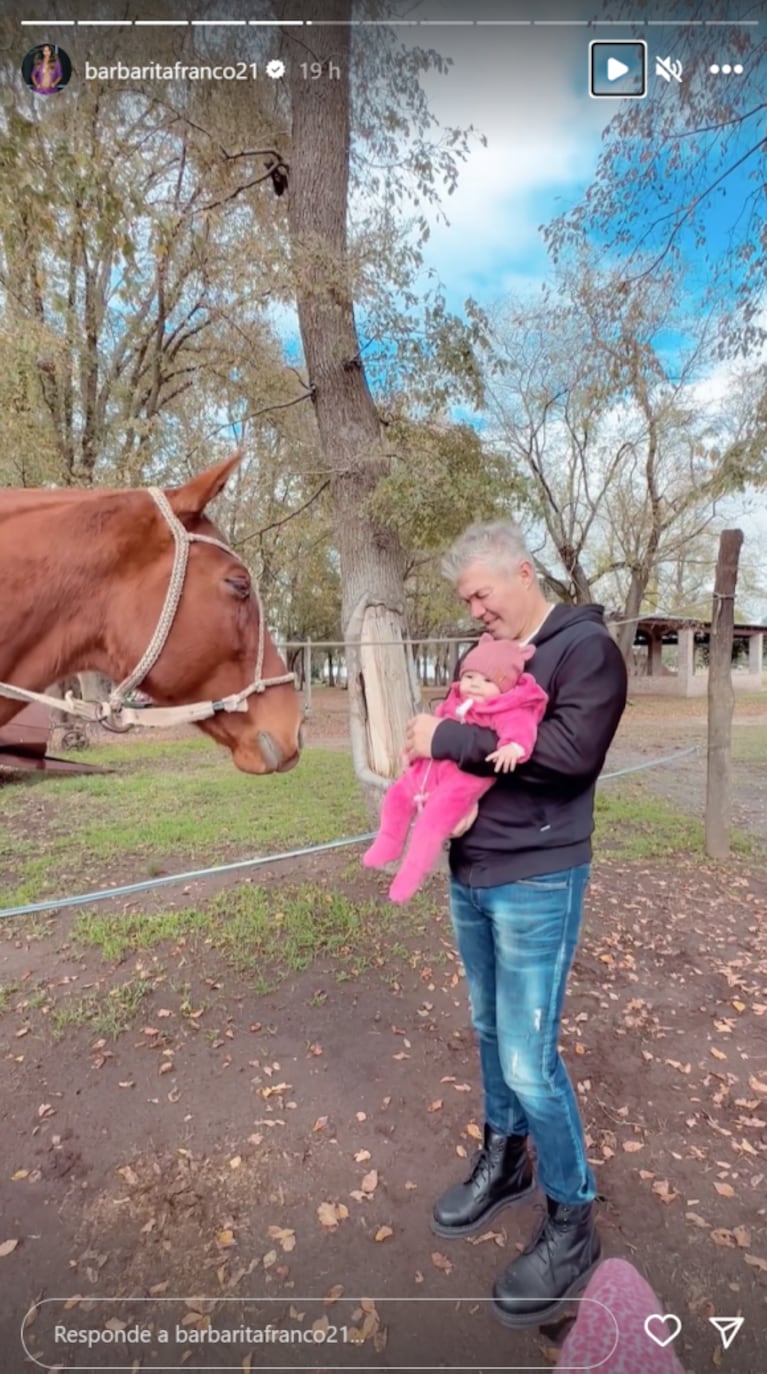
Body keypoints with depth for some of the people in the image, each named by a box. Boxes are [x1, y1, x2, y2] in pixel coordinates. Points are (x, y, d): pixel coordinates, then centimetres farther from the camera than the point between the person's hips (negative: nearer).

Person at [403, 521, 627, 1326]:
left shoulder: (586, 647, -11)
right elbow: (459, 736, 15)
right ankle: (504, 1161, 43)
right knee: (489, 1031, 21)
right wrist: (429, 743, -10)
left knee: (529, 1061, 1)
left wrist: (450, 740, -23)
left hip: (535, 883, -7)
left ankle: (572, 1226, 26)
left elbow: (573, 750, -24)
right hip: (468, 875, 7)